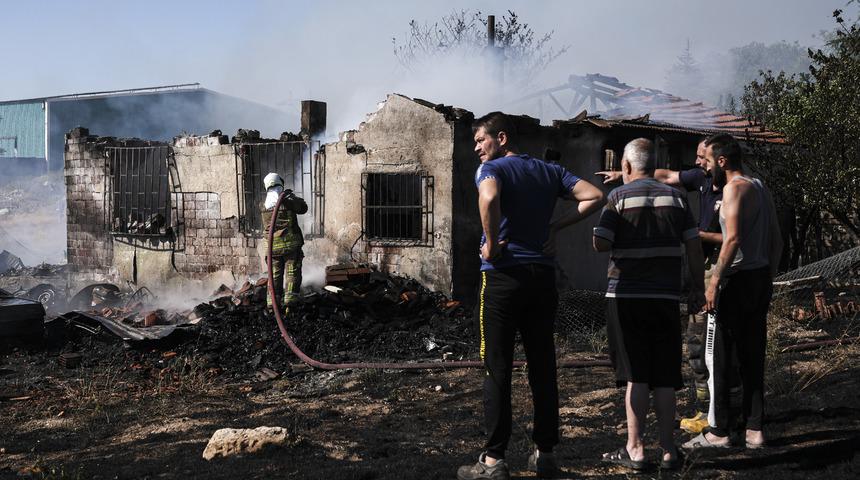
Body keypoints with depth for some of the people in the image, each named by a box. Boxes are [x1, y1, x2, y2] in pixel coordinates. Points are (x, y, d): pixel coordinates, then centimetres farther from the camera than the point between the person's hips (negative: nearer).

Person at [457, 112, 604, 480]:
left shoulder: (491, 169, -5)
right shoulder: (549, 171, 13)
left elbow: (489, 197, -28)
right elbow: (594, 197, 7)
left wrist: (491, 244, -17)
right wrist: (556, 226, 7)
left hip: (503, 275, -5)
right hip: (543, 276, 6)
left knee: (497, 370, -1)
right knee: (543, 367, 10)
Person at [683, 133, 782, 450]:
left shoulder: (734, 188, -11)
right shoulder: (760, 188, 16)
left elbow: (733, 238, -21)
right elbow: (776, 241, 18)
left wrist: (714, 281, -20)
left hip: (738, 281, -9)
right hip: (761, 278, 9)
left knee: (720, 356, -2)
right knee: (752, 357, 11)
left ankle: (719, 432, 2)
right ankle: (754, 430, 13)